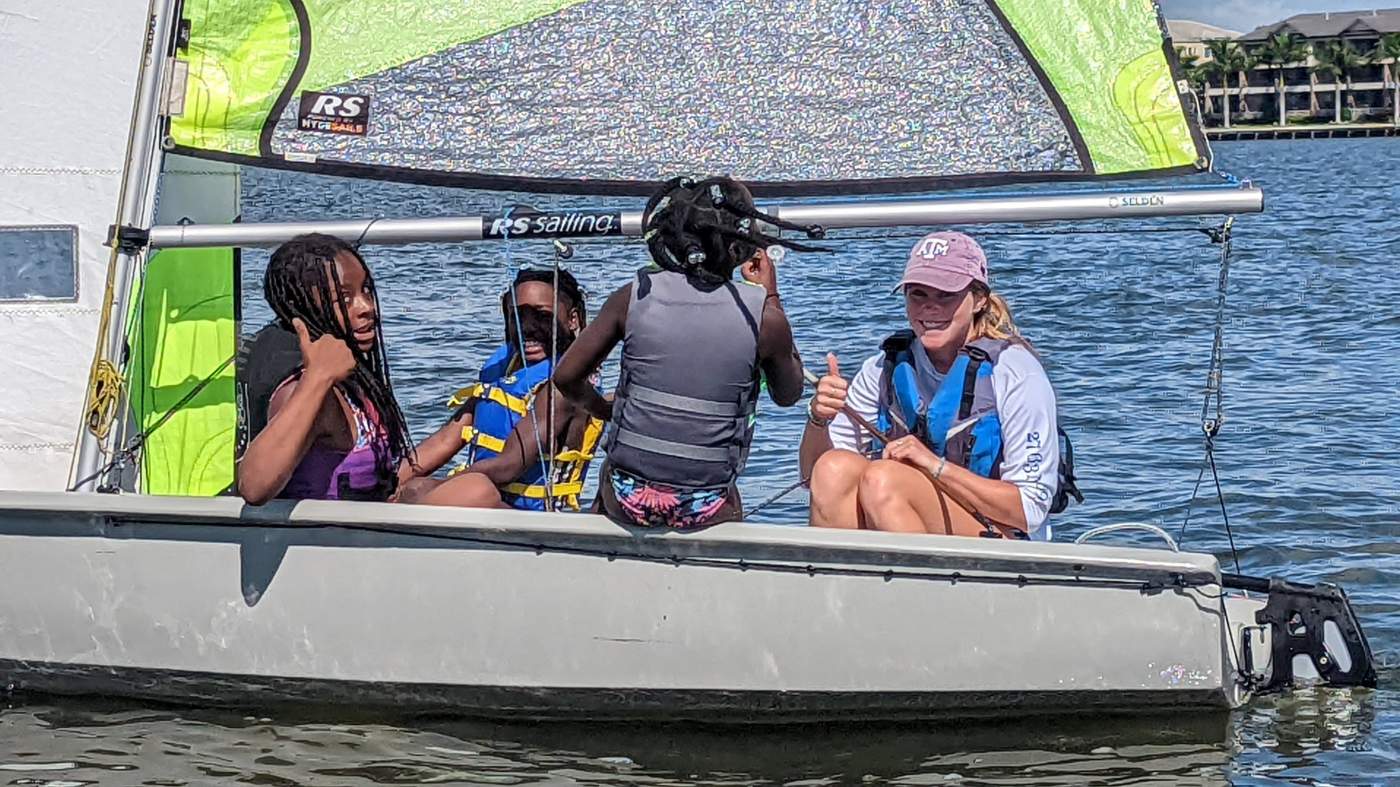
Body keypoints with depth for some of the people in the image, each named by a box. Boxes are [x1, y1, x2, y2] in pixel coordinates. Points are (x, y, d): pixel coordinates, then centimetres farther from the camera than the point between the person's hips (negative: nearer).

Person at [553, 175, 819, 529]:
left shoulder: (634, 296, -7)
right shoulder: (763, 316, -10)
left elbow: (566, 377, -1)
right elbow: (788, 394, 10)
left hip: (628, 501, 1)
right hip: (705, 512, -1)